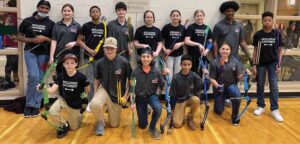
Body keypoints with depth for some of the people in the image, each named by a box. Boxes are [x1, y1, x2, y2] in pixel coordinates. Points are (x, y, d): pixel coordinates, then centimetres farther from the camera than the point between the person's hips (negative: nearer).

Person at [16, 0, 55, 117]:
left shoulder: (51, 24, 4)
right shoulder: (27, 21, 5)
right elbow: (19, 37, 7)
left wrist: (45, 39, -14)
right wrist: (32, 40, -10)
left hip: (44, 53, 1)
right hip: (30, 52, -1)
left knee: (41, 79, 2)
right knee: (33, 76, -17)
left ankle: (36, 105, 15)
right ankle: (29, 104, 0)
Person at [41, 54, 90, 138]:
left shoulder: (81, 77, -21)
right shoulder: (61, 76, -13)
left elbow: (87, 89, -3)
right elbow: (52, 90, -20)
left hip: (75, 104, -1)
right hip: (63, 99, 2)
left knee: (73, 128, 12)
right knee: (52, 112, -30)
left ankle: (79, 116, 48)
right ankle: (64, 125, 2)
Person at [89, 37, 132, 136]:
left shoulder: (124, 62, -14)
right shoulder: (100, 63, -6)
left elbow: (129, 78, -3)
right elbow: (97, 79, 9)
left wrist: (126, 94, -6)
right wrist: (95, 94, 2)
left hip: (117, 94, 0)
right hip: (104, 90, 1)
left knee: (114, 124, 7)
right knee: (94, 104, -34)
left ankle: (110, 109, 40)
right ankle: (100, 122, -1)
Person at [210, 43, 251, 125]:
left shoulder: (235, 61, -4)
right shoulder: (215, 62, -11)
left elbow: (239, 77, -6)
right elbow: (212, 79, -10)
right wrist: (218, 86, -28)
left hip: (231, 85, 1)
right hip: (219, 87, -1)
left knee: (237, 95, -34)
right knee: (219, 111, 0)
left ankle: (235, 115, -7)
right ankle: (219, 103, 40)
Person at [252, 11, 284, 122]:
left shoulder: (277, 34, -3)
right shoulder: (258, 34, -3)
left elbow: (280, 50, 2)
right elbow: (255, 50, 2)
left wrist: (279, 64, -4)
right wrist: (254, 64, -2)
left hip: (273, 63, -1)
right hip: (261, 63, 1)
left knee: (274, 86, -1)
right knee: (260, 85, 9)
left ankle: (275, 109, 7)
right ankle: (261, 106, 23)